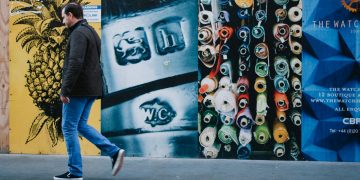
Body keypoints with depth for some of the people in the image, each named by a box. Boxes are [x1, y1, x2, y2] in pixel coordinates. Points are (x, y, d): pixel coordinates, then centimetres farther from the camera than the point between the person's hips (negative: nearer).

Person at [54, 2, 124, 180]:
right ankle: (114, 151, 7)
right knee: (81, 125, 17)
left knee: (69, 127, 0)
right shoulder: (91, 31, 17)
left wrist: (65, 90, -22)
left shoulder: (78, 33, -14)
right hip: (91, 89, 10)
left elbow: (75, 63, -24)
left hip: (79, 90, -10)